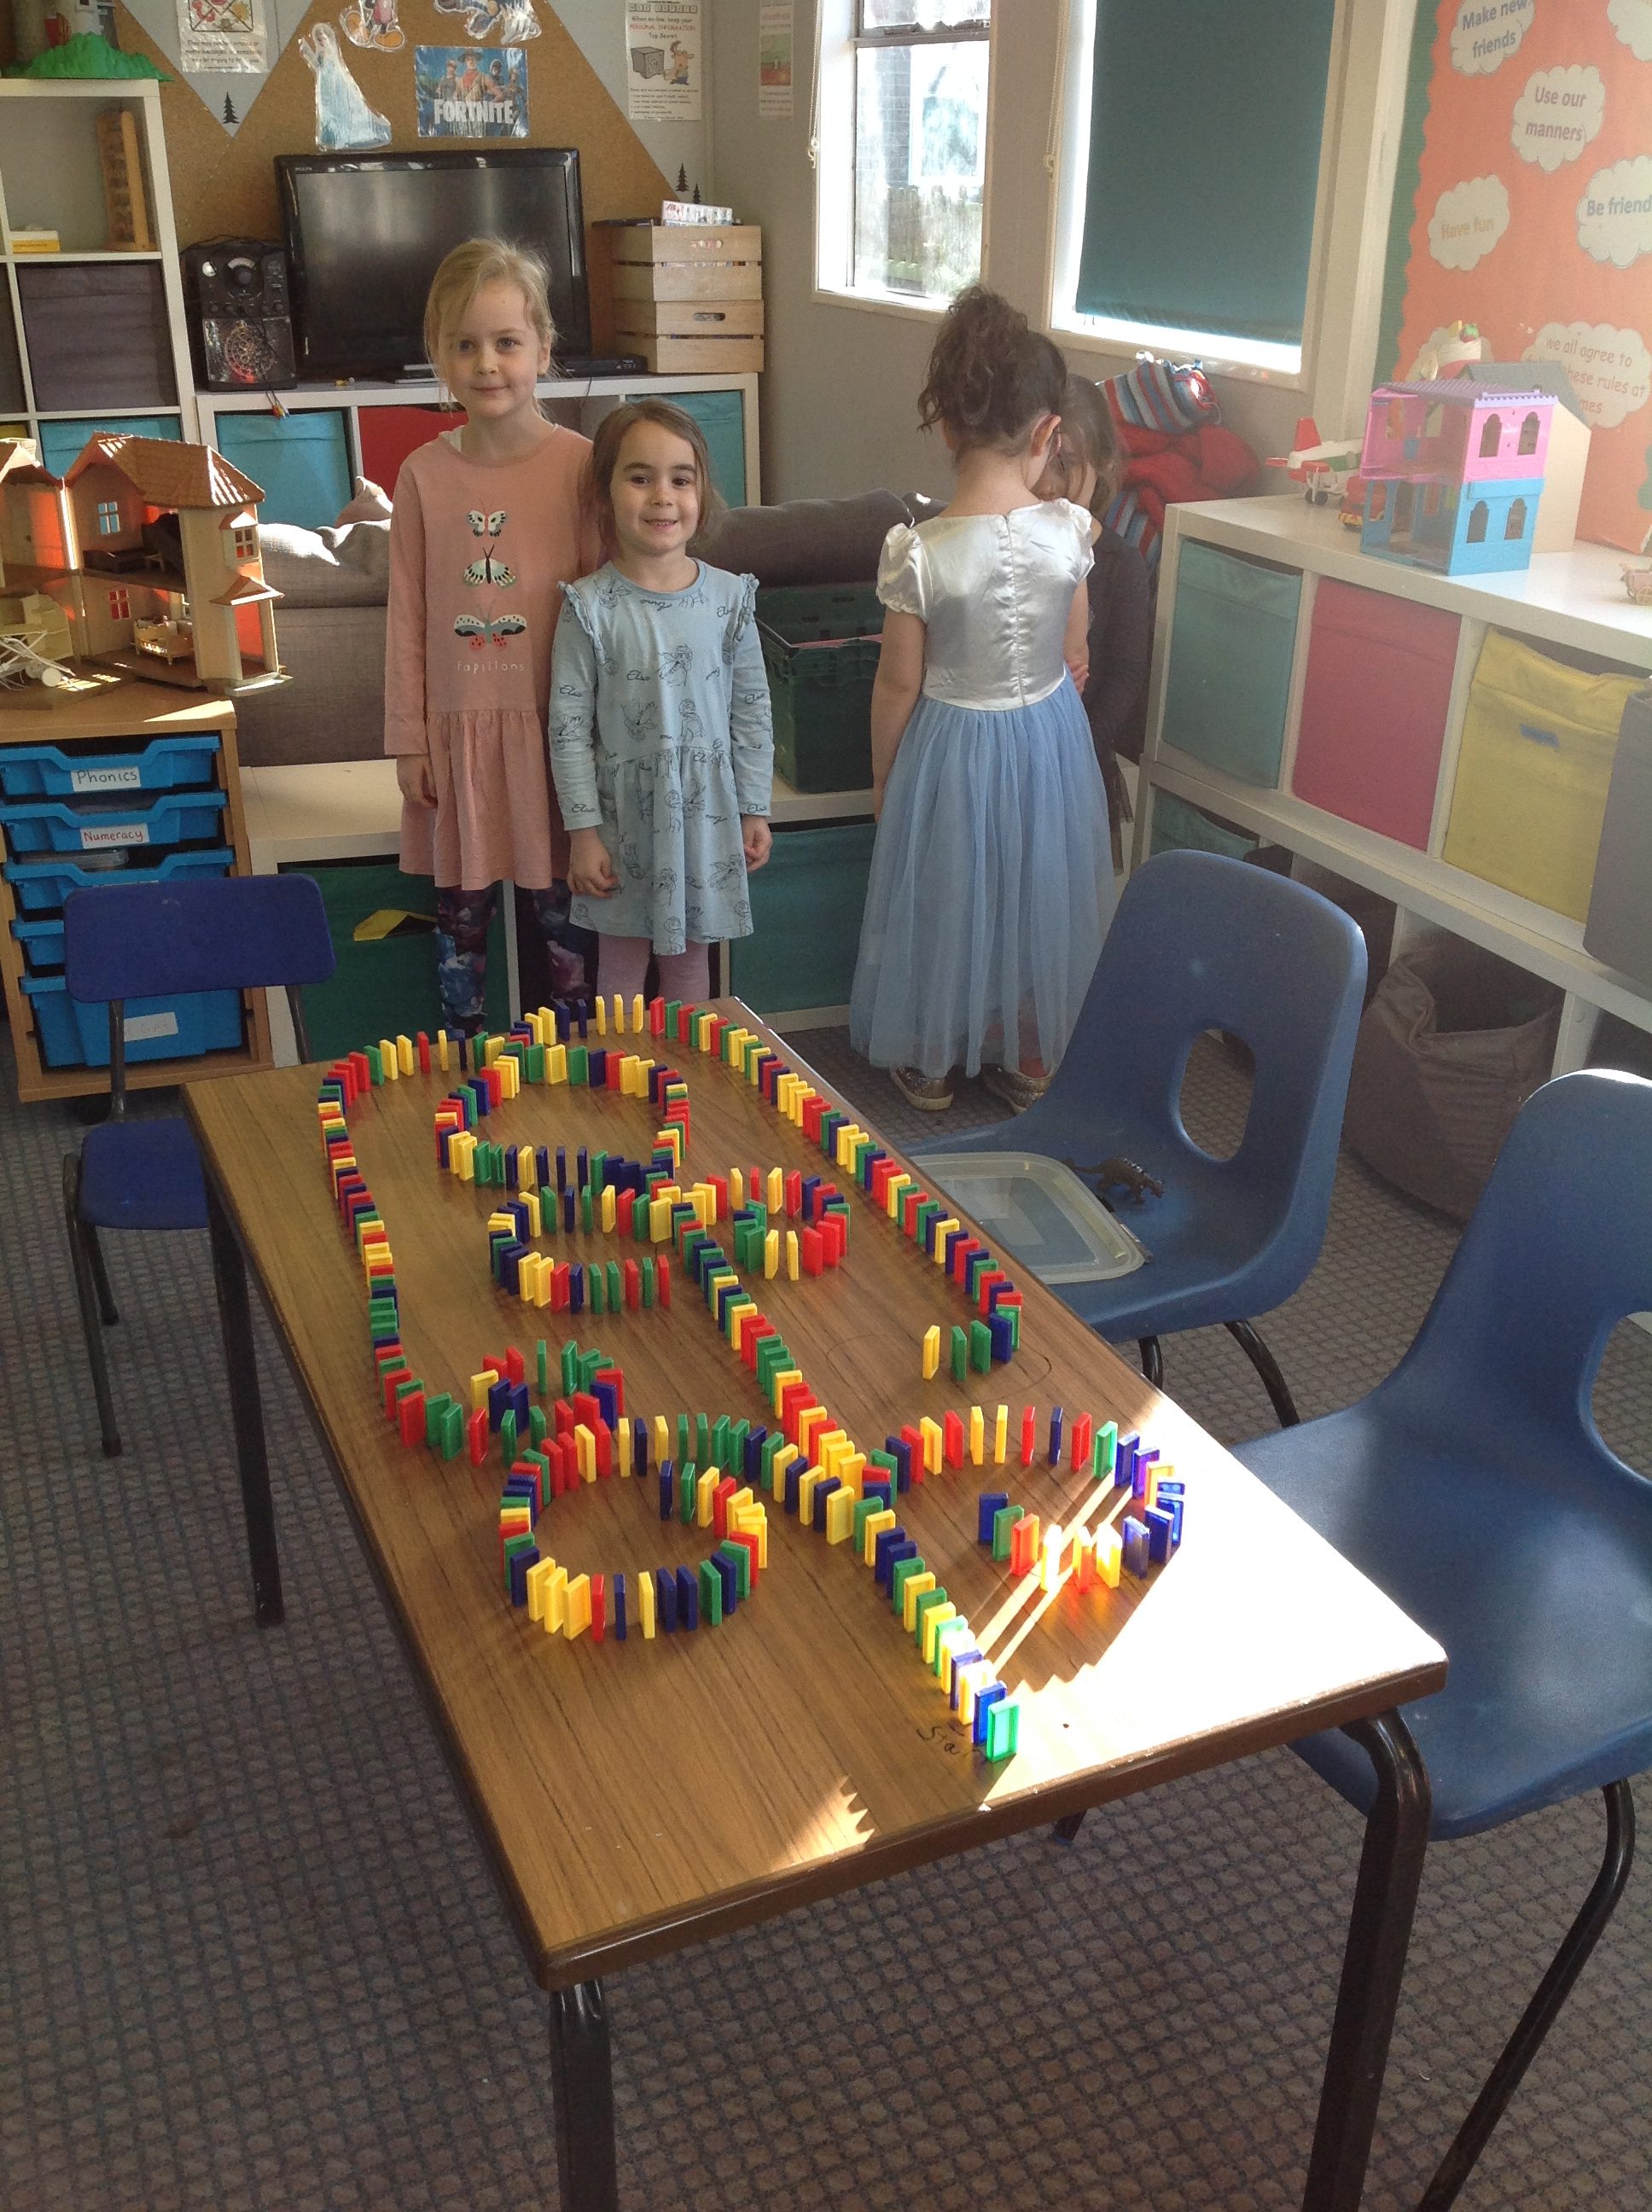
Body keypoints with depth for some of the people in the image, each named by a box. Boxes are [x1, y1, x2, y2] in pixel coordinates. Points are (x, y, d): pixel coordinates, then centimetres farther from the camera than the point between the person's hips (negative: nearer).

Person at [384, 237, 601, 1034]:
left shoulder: (579, 464, -6)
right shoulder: (424, 475, 0)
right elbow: (407, 617, 4)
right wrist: (408, 739, 2)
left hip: (555, 722, -2)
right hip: (460, 725, 2)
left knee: (563, 903, 9)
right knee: (461, 908, 11)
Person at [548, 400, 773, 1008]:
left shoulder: (729, 597, -3)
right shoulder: (590, 606, -10)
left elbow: (752, 709, 3)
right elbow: (568, 725, -7)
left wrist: (755, 810, 3)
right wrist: (583, 831, -8)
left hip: (705, 805, 2)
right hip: (623, 809, -2)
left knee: (690, 954, 16)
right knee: (621, 959, 10)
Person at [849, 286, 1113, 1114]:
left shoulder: (919, 553, -23)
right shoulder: (1069, 530, -15)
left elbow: (899, 683, -12)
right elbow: (1074, 657, -2)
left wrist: (883, 775, 3)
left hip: (952, 741, -2)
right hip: (1050, 735, 3)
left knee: (944, 897, 17)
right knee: (1037, 893, 20)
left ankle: (929, 1063, 33)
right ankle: (1028, 1058, 36)